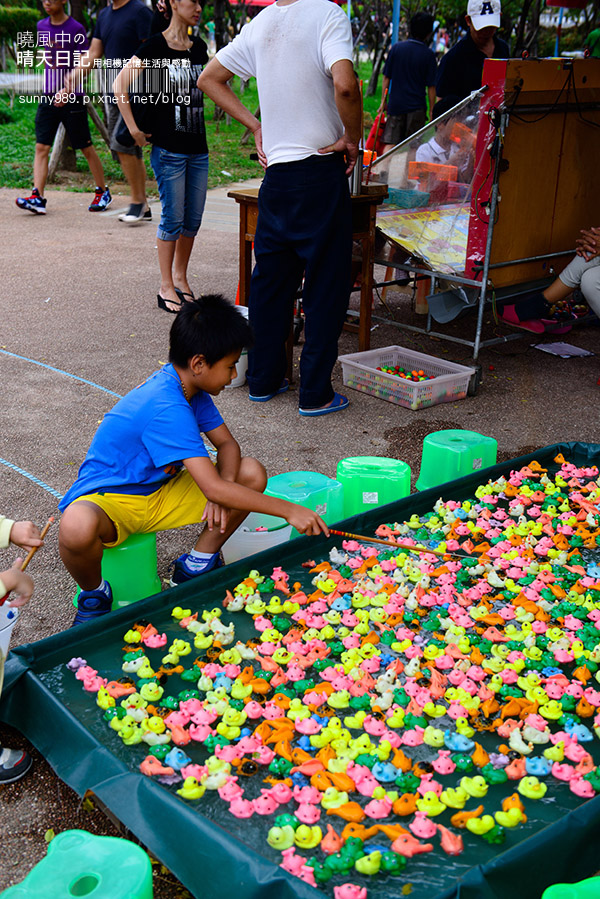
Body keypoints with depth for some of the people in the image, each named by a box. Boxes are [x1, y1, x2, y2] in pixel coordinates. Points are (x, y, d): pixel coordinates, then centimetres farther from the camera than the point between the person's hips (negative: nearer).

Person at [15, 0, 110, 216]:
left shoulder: (76, 29, -8)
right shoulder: (42, 27, 11)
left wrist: (67, 89, -23)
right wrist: (49, 88, 18)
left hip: (72, 98, -5)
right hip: (48, 97, 5)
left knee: (86, 148, 4)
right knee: (41, 147, -5)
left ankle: (103, 193, 19)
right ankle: (37, 197, -10)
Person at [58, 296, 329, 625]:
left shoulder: (191, 388, -3)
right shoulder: (166, 408, -31)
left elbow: (227, 443, 3)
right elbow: (213, 489, -36)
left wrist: (223, 490, -20)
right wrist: (289, 510, -32)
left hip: (160, 492, 8)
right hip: (108, 498, -8)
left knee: (252, 473, -8)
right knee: (77, 527, -44)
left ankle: (196, 567, 7)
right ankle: (94, 595, -8)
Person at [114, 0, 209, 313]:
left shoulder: (199, 47, 12)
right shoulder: (155, 47, -7)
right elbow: (121, 85, -8)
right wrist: (134, 129, -9)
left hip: (198, 148, 6)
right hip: (169, 149, -6)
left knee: (193, 219, 9)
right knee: (173, 219, -3)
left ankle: (180, 277, 25)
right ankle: (166, 286, 8)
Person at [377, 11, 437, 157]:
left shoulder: (396, 48, 2)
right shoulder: (428, 54, -5)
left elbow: (386, 77, 5)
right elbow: (431, 86, -5)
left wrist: (383, 101, 14)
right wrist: (432, 111, 3)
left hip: (395, 104, 2)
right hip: (417, 107, -2)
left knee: (390, 143, 2)